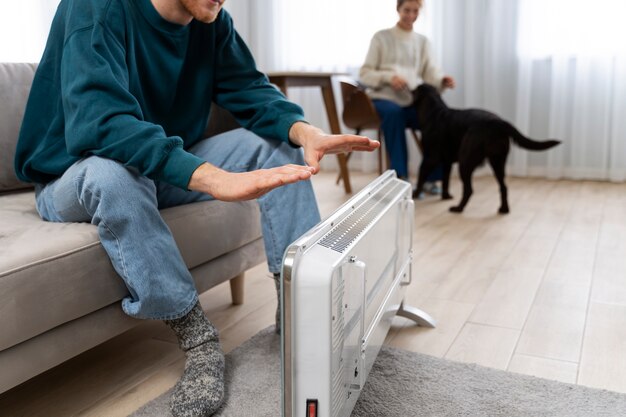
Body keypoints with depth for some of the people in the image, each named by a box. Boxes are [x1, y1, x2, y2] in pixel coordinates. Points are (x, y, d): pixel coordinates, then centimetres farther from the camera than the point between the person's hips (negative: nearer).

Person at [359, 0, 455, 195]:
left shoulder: (423, 41, 18)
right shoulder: (381, 37, 6)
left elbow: (430, 72, 6)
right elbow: (365, 73, -1)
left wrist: (442, 80, -18)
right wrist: (388, 77, -20)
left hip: (412, 100, 3)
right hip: (384, 97, -3)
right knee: (394, 113, -39)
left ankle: (431, 177, -14)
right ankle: (400, 176, -34)